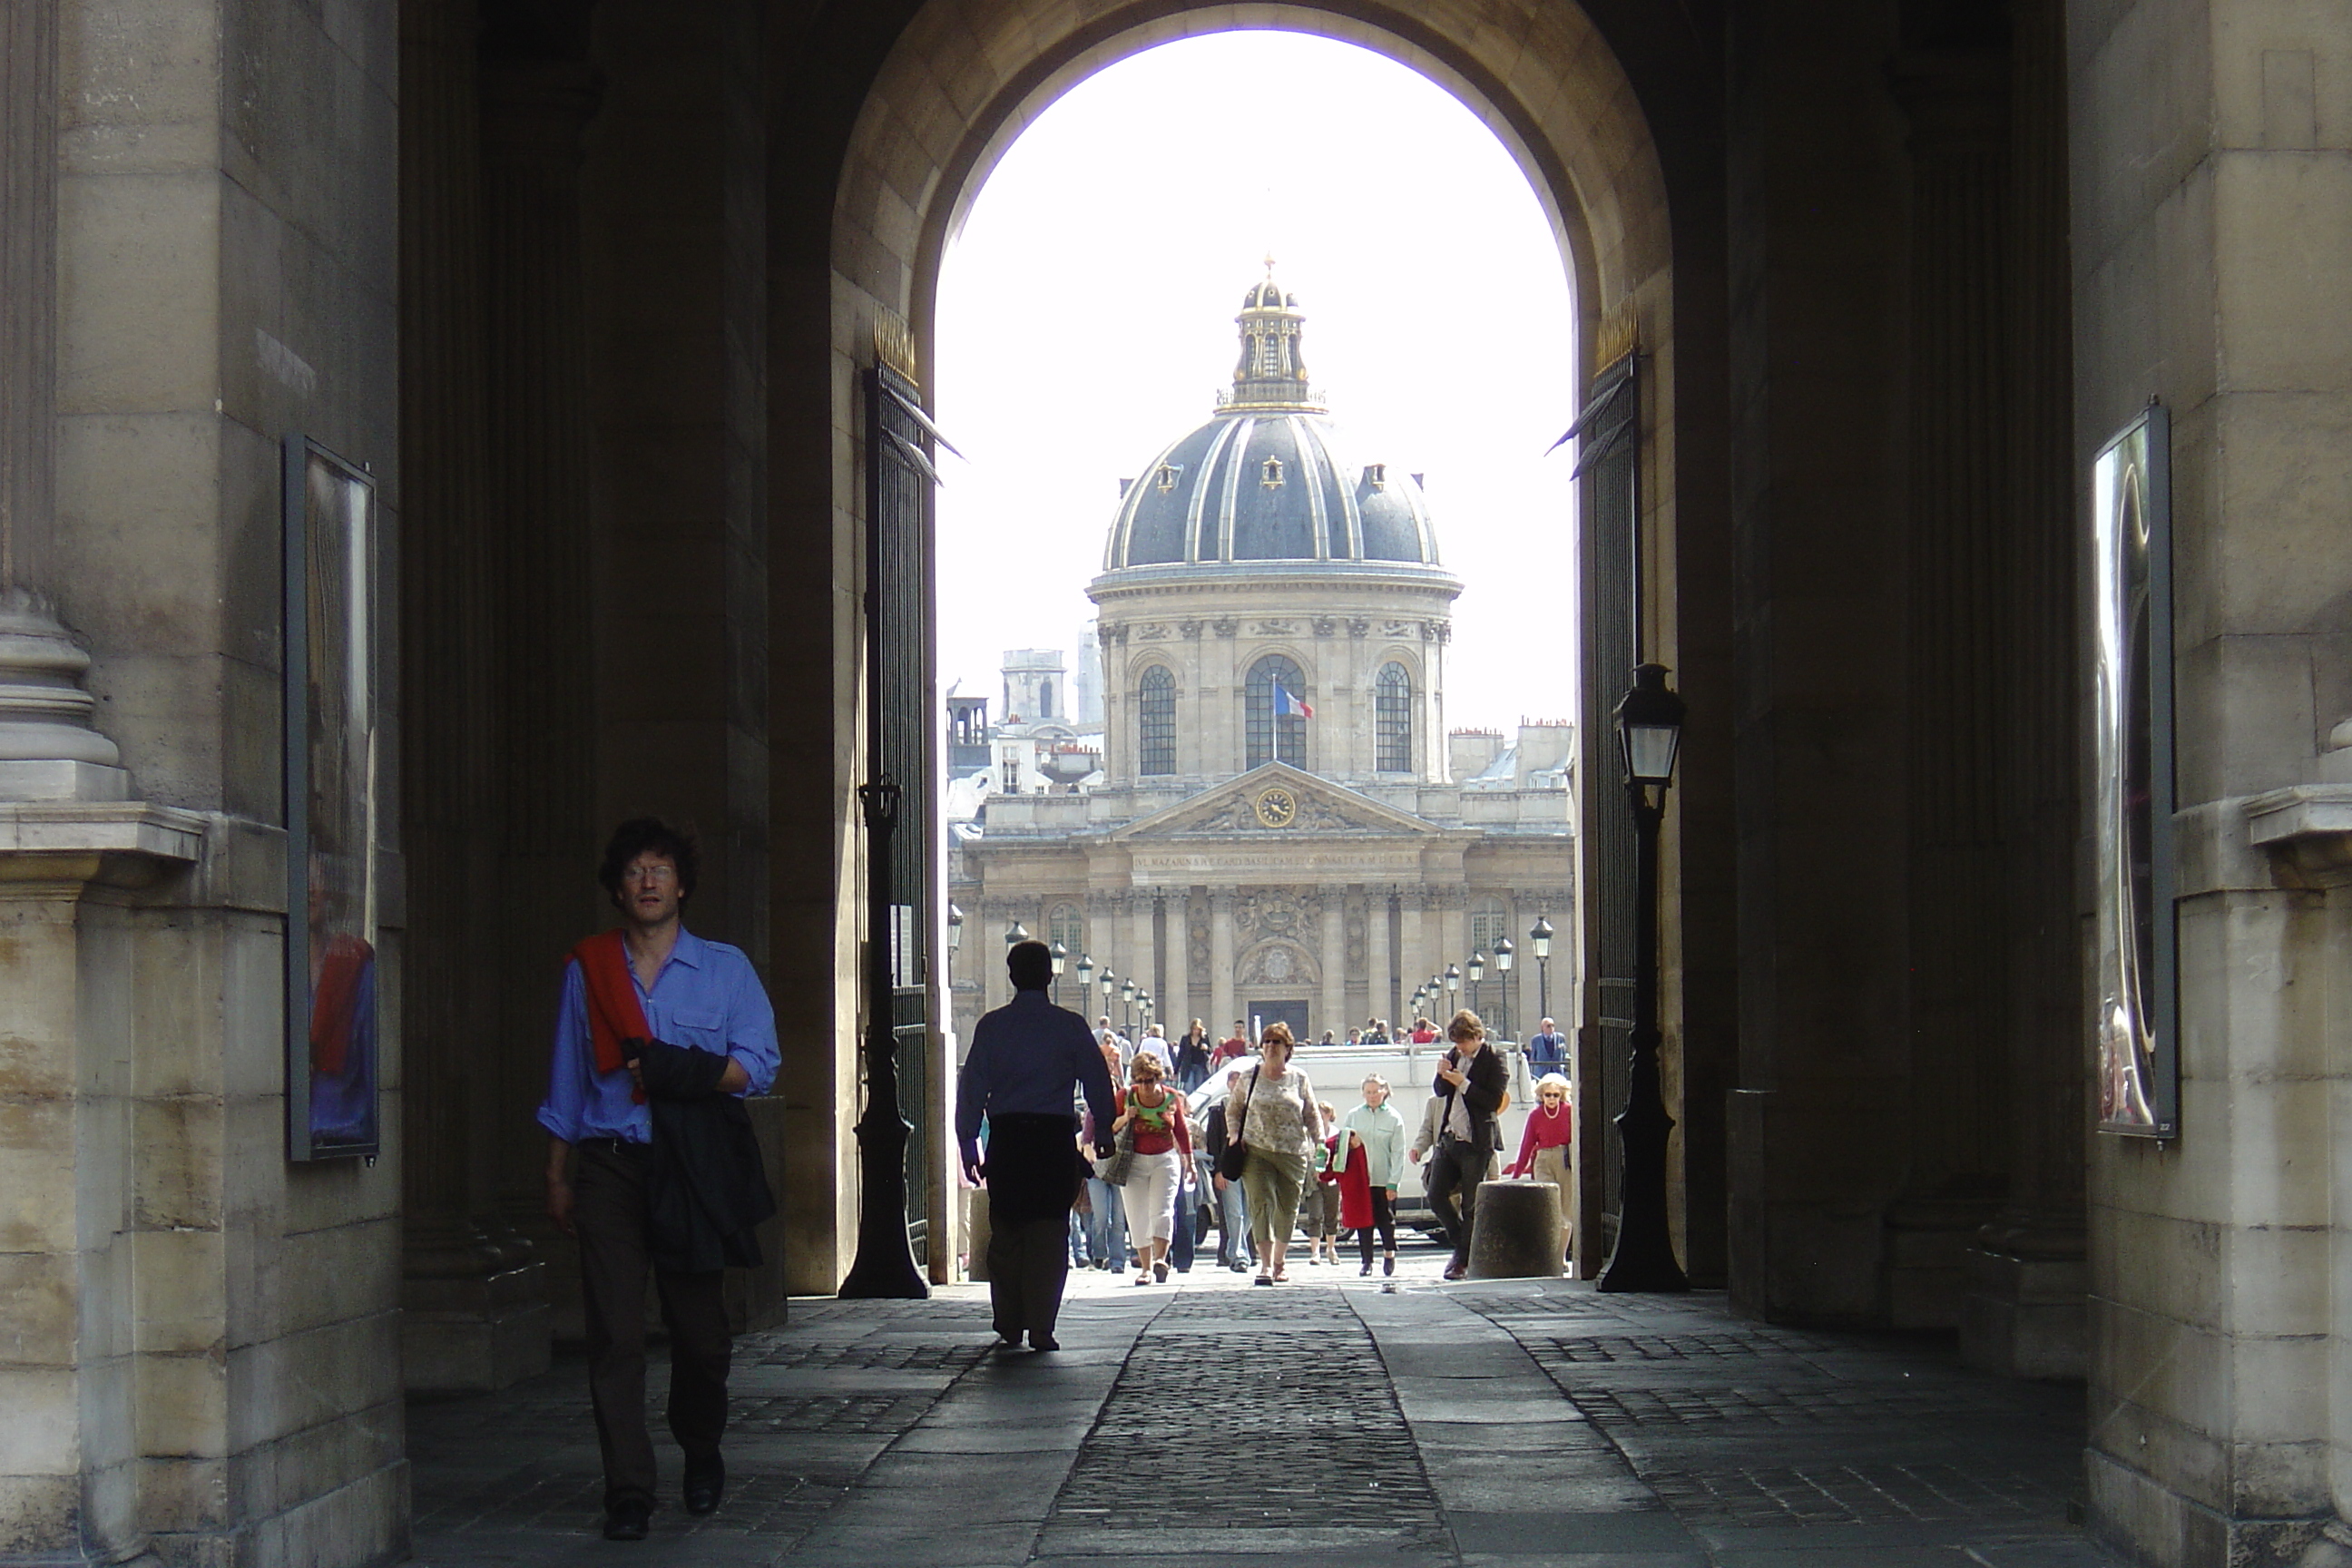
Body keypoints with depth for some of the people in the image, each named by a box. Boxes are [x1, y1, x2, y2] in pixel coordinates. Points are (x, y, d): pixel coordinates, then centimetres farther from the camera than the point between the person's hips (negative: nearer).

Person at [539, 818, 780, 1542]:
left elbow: (758, 1065, -1)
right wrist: (557, 1176, 13)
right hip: (608, 1164, 0)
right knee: (615, 1332, -7)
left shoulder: (725, 968, 9)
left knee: (700, 1331, 5)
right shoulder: (586, 971, 12)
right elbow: (567, 1082, 16)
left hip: (692, 1170, 0)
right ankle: (628, 1492, -5)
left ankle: (701, 1454, 31)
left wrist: (671, 1070, -12)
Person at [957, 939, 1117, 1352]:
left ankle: (1008, 1327, 14)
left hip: (1006, 1138, 1)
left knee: (1004, 1236, 10)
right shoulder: (1070, 1026, 0)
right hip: (1054, 1137, -1)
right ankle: (1040, 1329, -5)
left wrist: (969, 1147, 7)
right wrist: (1103, 1133, 15)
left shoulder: (991, 1026, 3)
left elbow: (971, 1087, 3)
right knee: (1048, 1235, 1)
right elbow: (1098, 1081, 4)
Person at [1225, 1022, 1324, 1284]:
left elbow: (1312, 1115, 10)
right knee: (1261, 1204, -13)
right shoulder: (1248, 1078, 4)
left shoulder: (1299, 1078, 5)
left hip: (1293, 1153, 1)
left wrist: (1319, 1143, 2)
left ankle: (1278, 1262, 24)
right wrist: (1236, 1137, 1)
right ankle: (1265, 1265, -18)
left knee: (1288, 1209, 7)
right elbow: (1232, 1111, 14)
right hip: (1256, 1152, -1)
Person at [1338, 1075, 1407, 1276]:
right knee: (1363, 1220, 2)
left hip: (1384, 1179, -2)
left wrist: (1393, 1182, -7)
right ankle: (1366, 1261, 9)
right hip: (1359, 1178, 2)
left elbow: (1398, 1152, -1)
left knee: (1385, 1218, 4)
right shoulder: (1354, 1115, 6)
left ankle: (1389, 1254, 25)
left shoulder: (1394, 1118, 0)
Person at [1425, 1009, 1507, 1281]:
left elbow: (1495, 1100, -16)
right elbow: (1440, 1091, 15)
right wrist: (1442, 1075, -6)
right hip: (1448, 1138, 7)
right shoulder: (1455, 1055, 11)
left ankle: (1464, 1260, 9)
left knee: (1471, 1205, 1)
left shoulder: (1493, 1060, -9)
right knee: (1436, 1197, 5)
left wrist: (1464, 1084, -20)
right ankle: (1461, 1243, 24)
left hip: (1475, 1143, -7)